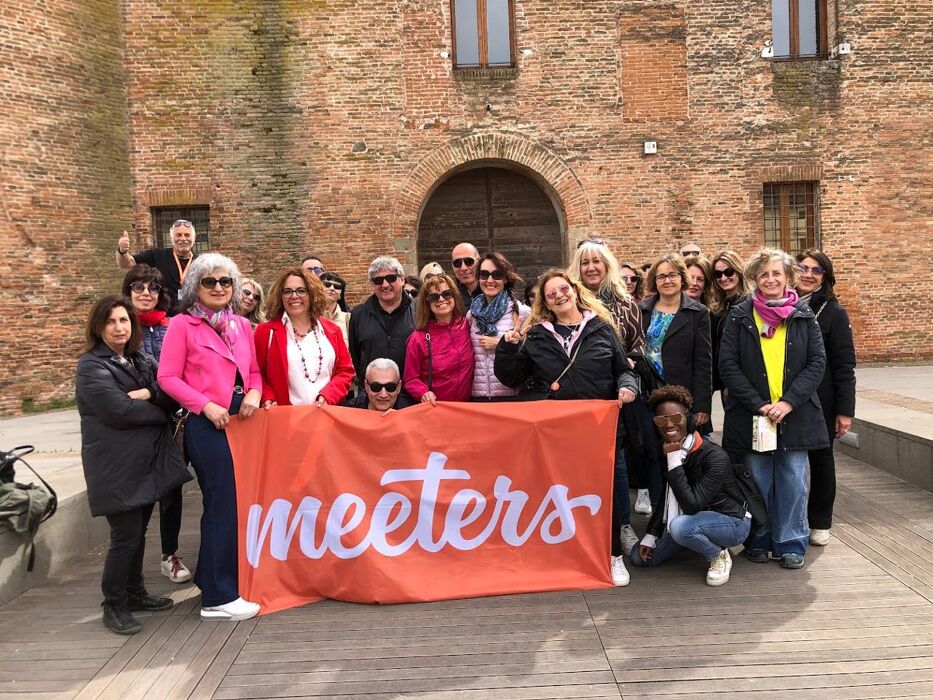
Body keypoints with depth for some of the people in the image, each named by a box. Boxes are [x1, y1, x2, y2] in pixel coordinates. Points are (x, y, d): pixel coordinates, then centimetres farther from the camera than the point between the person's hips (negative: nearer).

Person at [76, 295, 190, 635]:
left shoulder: (142, 360, 14)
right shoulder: (91, 366, -8)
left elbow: (173, 396, 4)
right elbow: (120, 410, -20)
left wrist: (150, 393, -16)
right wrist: (161, 412, -7)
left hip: (147, 460, 7)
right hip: (117, 466, -7)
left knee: (138, 532, 15)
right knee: (126, 535, -4)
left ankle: (135, 593, 30)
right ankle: (114, 605, 11)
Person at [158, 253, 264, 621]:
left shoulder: (242, 325, 12)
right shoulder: (182, 325, -4)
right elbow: (168, 377, -8)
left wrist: (254, 394, -5)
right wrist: (206, 406, -16)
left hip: (241, 421, 6)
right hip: (207, 425, -6)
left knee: (226, 503, 15)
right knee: (223, 505, -4)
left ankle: (211, 578, 33)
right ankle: (218, 598, 6)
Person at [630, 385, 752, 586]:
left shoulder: (715, 456, -27)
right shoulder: (663, 452, -5)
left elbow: (692, 506, -33)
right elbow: (666, 499, 7)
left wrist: (674, 460, -32)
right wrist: (650, 536, 3)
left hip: (732, 522, -7)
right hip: (692, 519, 7)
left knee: (680, 526, -37)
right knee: (639, 557, 1)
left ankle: (719, 556, -6)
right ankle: (703, 542, 18)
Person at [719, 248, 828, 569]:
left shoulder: (804, 316, 5)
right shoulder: (739, 316, 1)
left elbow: (817, 362, 0)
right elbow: (727, 365, -4)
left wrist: (788, 402, -12)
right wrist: (759, 405, -12)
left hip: (796, 414, 1)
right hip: (751, 414, -1)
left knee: (793, 481, 5)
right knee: (757, 481, 7)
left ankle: (790, 544, 20)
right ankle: (758, 541, 23)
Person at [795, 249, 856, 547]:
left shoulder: (833, 311, -4)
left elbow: (844, 364, -6)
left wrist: (844, 410, -11)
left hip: (819, 400, -2)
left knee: (821, 457, 11)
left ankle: (820, 522, 24)